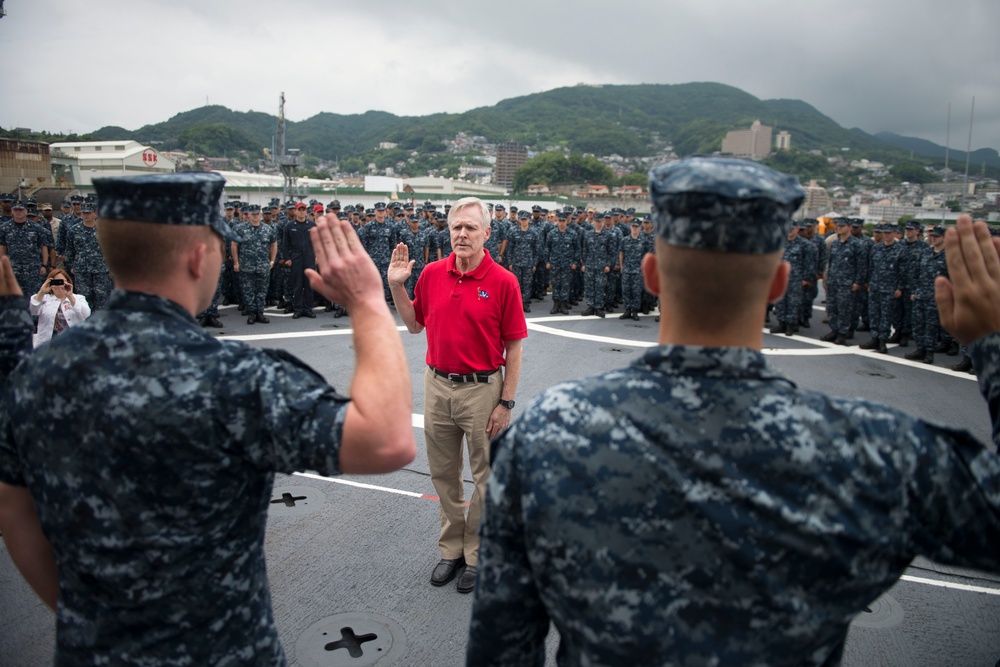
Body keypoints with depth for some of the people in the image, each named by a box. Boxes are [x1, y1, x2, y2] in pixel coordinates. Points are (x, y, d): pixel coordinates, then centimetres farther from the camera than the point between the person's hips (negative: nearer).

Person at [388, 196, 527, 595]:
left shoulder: (503, 282, -11)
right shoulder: (432, 274, 2)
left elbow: (513, 347, -9)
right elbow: (414, 324, 13)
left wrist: (506, 403, -11)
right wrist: (396, 286, -1)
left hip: (482, 389, -4)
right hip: (437, 386, 4)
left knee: (486, 478, 9)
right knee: (444, 474, 16)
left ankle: (477, 555, 26)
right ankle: (452, 549, 33)